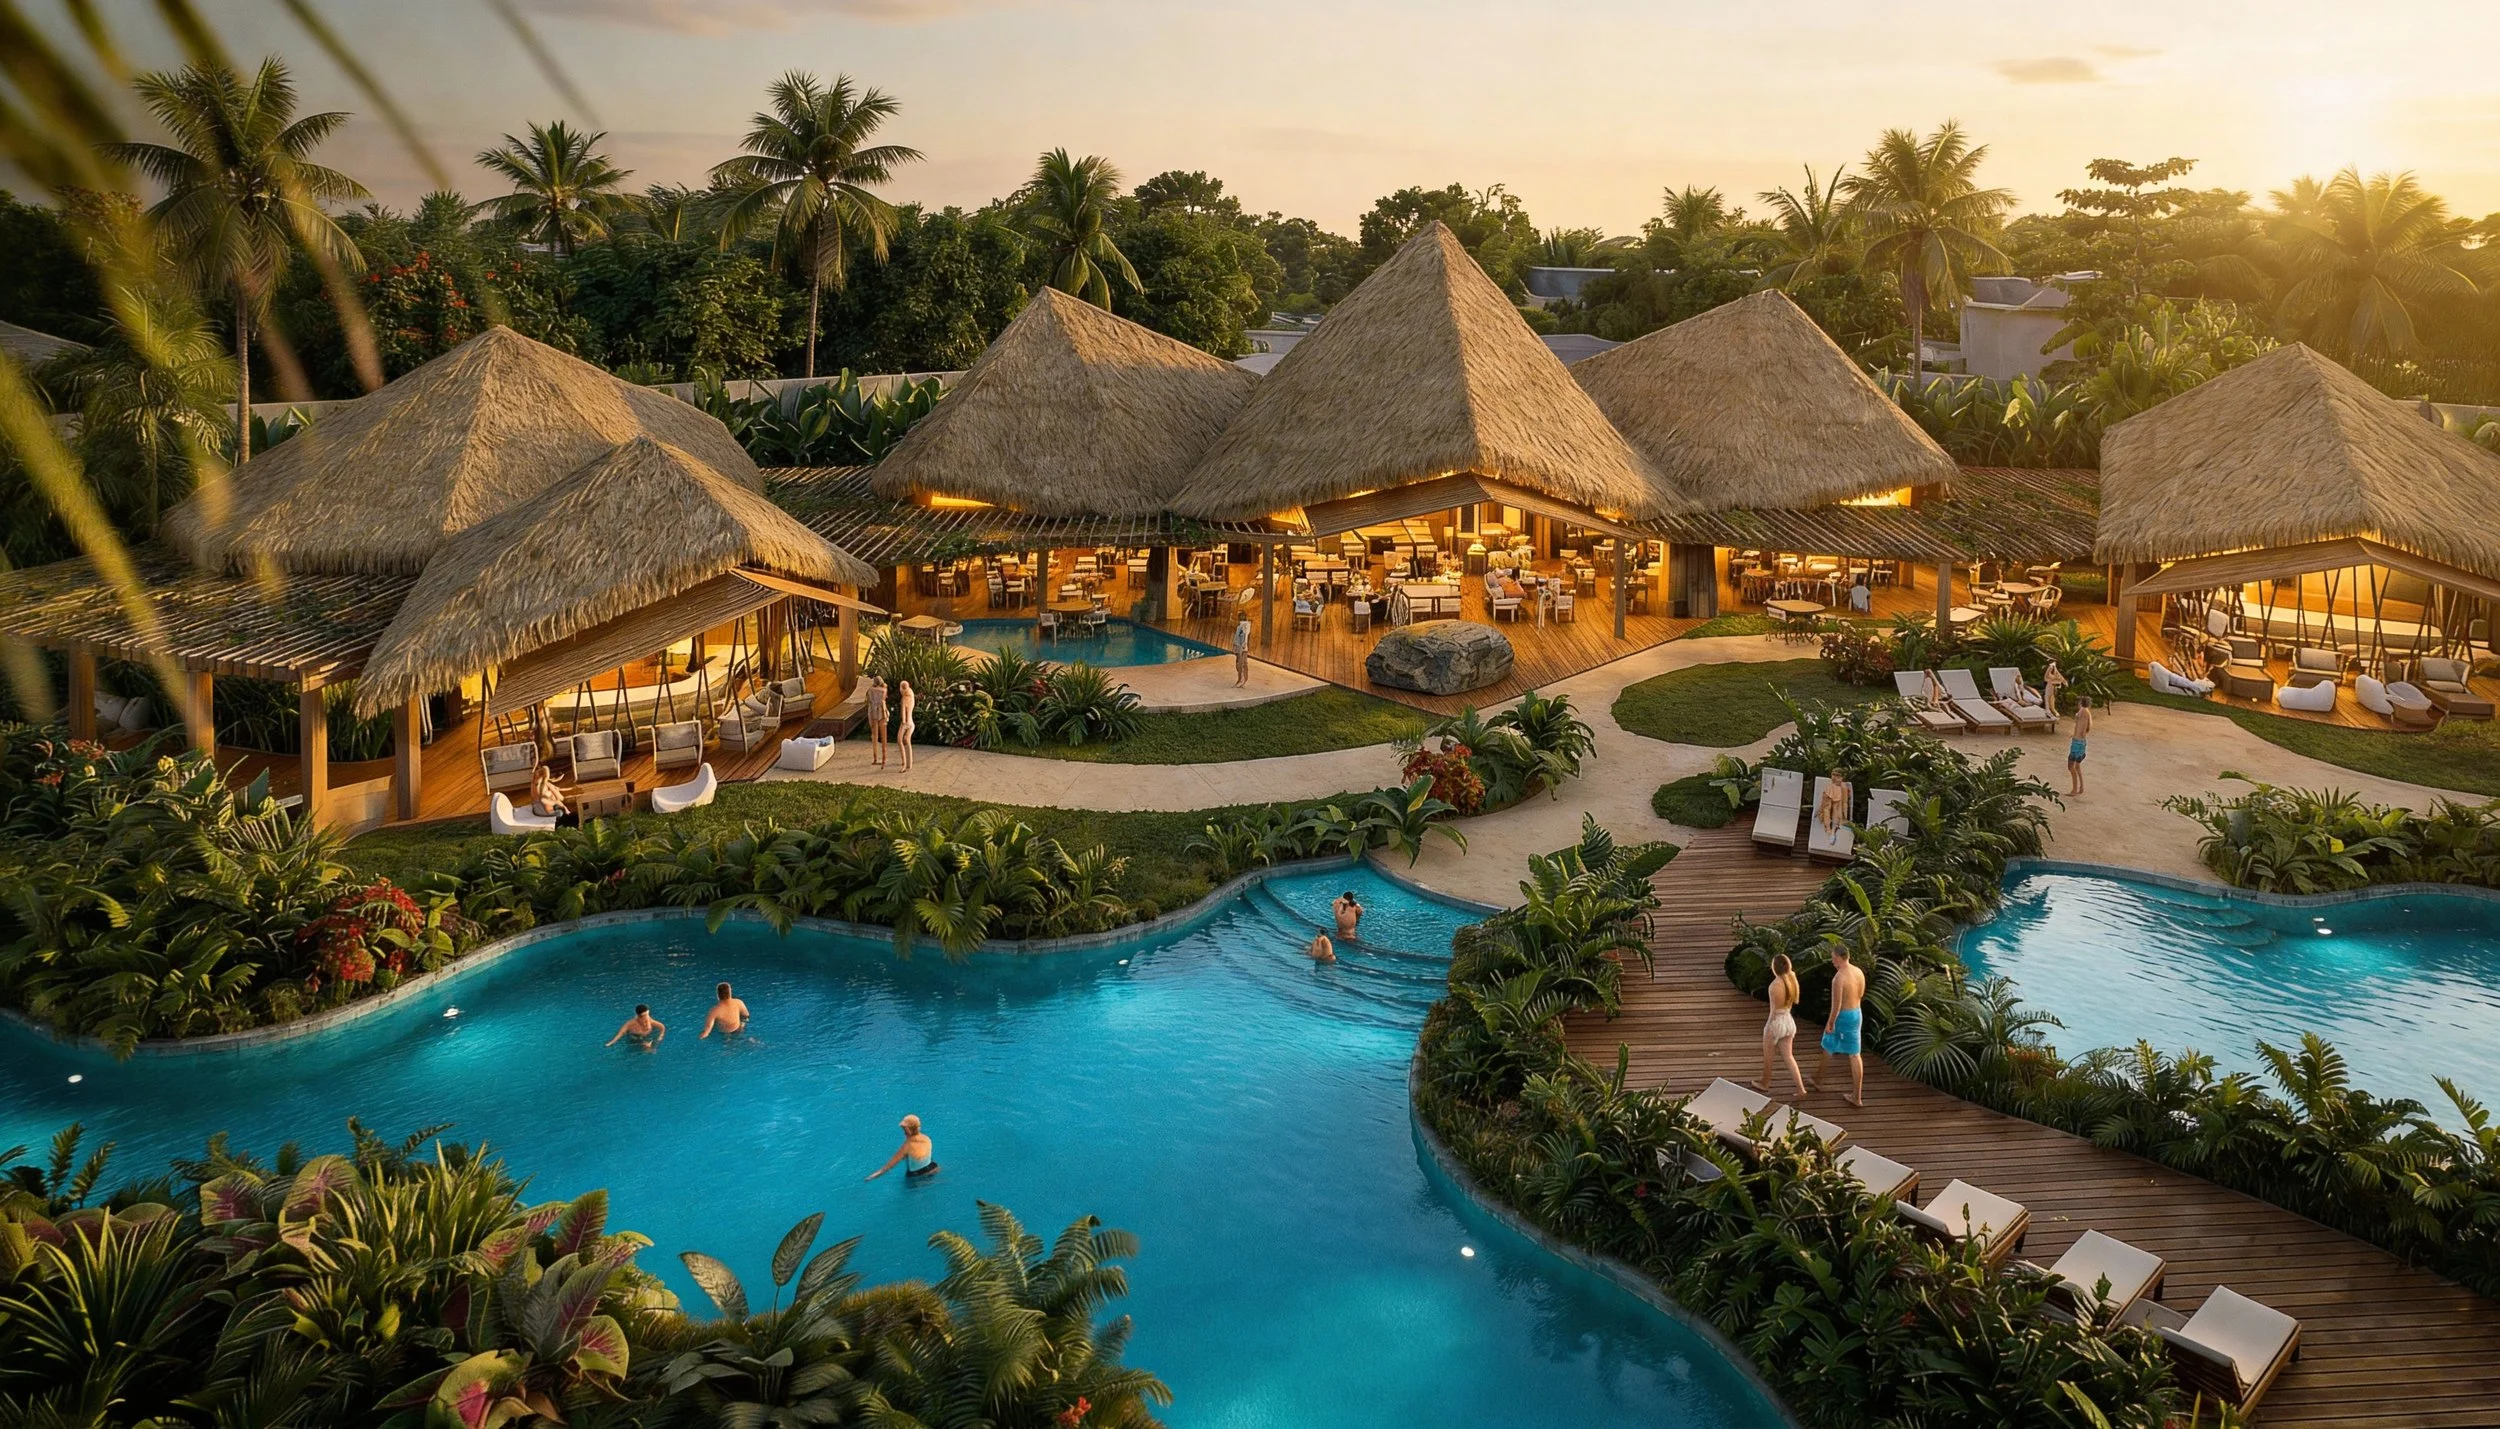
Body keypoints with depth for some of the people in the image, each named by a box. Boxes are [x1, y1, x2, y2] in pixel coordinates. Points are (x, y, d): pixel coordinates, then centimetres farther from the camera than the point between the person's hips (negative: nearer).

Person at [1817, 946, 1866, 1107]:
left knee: (1828, 1048, 18)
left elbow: (1836, 1004, -23)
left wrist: (1830, 1022, -13)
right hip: (1857, 1014, 7)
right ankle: (1857, 1096, 9)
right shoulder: (1859, 972, 0)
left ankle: (1818, 1078, 41)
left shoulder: (1839, 978, -24)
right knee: (1854, 1054, 8)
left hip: (1842, 1016, -7)